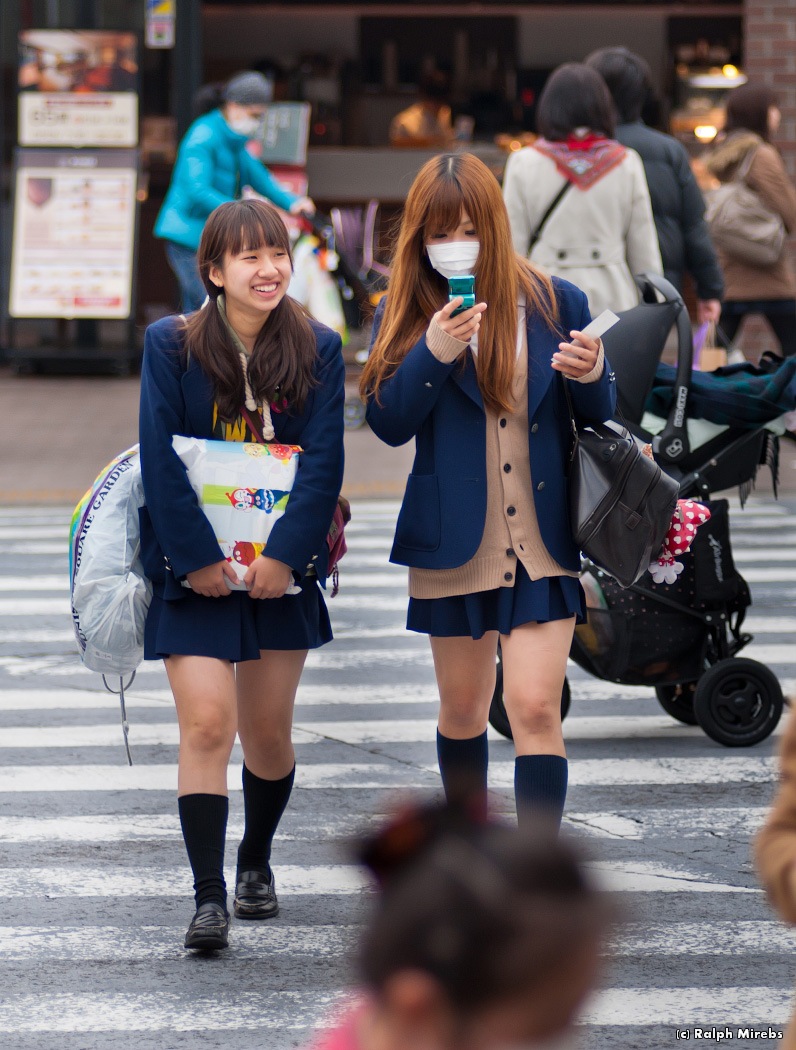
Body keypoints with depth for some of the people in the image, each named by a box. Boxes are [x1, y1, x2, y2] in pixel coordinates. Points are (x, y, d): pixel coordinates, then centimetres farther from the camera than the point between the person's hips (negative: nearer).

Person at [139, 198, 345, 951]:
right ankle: (208, 897, -13)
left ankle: (256, 862, 34)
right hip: (194, 568, -2)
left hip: (280, 568, 2)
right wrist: (196, 559, -14)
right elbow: (160, 461, -7)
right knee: (207, 723, -13)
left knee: (267, 731, 10)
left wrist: (283, 556, -15)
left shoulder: (316, 350, 1)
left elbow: (323, 463, -5)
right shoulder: (171, 346, -3)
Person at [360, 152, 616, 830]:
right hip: (455, 545, 1)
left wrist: (591, 377, -16)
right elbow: (387, 423, -9)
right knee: (463, 709, 14)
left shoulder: (555, 304, 0)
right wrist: (434, 355, -23)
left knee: (536, 707, -12)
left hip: (543, 541, -1)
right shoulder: (406, 315, 0)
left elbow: (602, 416, 7)